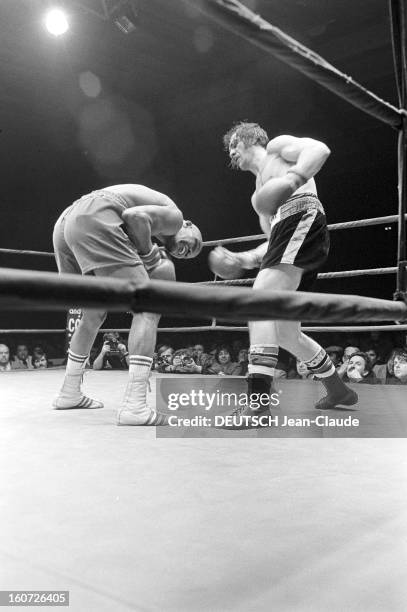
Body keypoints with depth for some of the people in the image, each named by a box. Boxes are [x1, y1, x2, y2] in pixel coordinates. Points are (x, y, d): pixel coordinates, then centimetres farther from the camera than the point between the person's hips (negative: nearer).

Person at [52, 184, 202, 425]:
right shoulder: (174, 216, 11)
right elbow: (135, 215, -8)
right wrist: (149, 254, 5)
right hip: (94, 219, -10)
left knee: (95, 314, 26)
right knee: (149, 308, -5)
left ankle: (69, 393, 35)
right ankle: (135, 406, -16)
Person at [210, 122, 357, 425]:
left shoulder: (277, 146, 16)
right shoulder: (259, 191, 36)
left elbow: (319, 149, -5)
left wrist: (293, 178, -23)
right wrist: (244, 260, 18)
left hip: (303, 218, -9)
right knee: (285, 333, 12)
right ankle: (339, 390, 27)